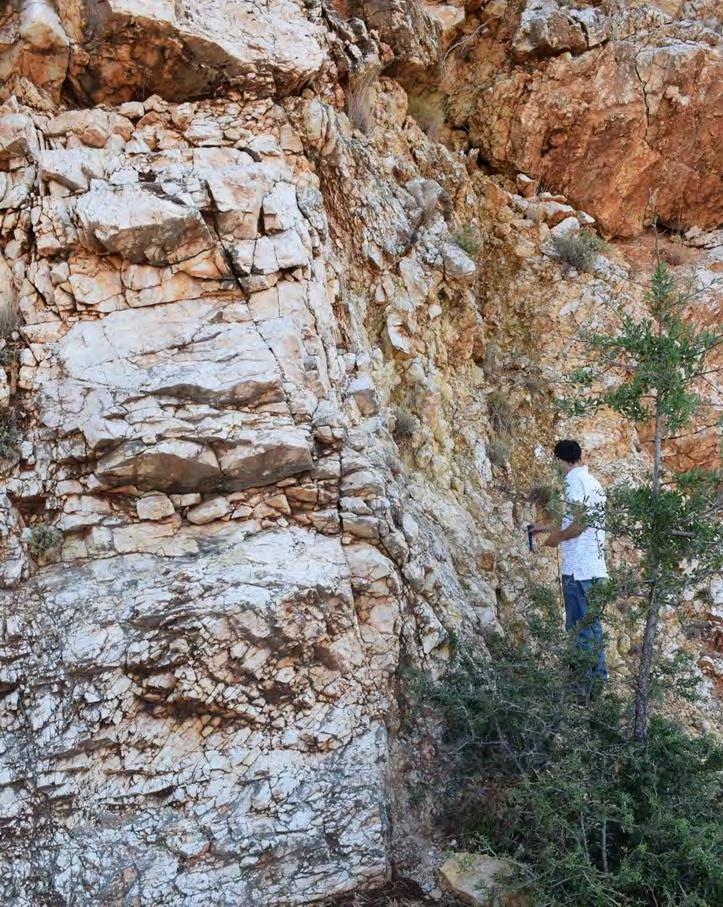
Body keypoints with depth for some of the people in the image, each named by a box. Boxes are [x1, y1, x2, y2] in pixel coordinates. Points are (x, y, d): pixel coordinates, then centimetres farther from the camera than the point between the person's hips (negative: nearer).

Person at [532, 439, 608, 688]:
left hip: (578, 569, -9)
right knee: (591, 623, 15)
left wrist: (556, 537, -4)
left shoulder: (575, 481, -10)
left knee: (579, 627, -4)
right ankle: (598, 675, 19)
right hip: (595, 567, 9)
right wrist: (548, 528, 35)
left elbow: (580, 523, -21)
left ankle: (586, 679, -1)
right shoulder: (592, 481, 18)